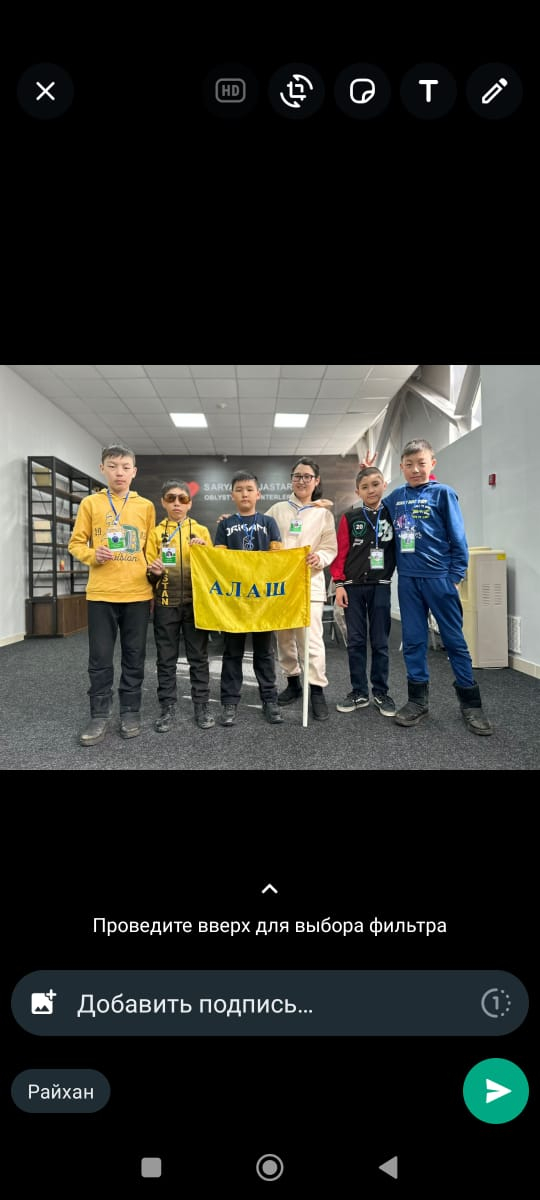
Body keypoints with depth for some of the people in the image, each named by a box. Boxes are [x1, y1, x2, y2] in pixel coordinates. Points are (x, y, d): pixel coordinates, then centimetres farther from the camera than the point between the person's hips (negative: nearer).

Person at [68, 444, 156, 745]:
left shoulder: (146, 506, 8)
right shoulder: (90, 503, 4)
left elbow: (151, 548, 12)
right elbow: (76, 543, 7)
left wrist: (154, 584, 7)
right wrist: (93, 555, -13)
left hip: (138, 593, 1)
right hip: (101, 593, -1)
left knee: (135, 656, 8)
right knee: (100, 658, 4)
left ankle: (131, 713, 20)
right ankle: (100, 716, 16)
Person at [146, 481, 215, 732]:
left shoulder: (201, 531, 8)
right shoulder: (156, 533, 8)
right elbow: (148, 571, 5)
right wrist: (154, 572, -17)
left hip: (196, 601, 0)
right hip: (166, 603, 0)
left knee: (199, 657, 5)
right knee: (166, 659, 5)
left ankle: (201, 706, 15)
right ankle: (167, 708, 15)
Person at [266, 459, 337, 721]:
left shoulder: (323, 513, 8)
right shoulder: (278, 509, 11)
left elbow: (331, 548, 5)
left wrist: (320, 558, -16)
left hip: (310, 581, -2)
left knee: (311, 637, -10)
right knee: (284, 636, 9)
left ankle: (317, 691, -2)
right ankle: (293, 682, 25)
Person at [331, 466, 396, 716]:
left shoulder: (392, 514, 4)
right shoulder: (350, 517, 3)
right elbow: (341, 552, 1)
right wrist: (339, 584, -4)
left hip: (380, 586, 0)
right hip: (353, 586, 0)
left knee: (380, 642, 5)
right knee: (355, 641, 5)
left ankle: (381, 693, 16)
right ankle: (359, 692, 15)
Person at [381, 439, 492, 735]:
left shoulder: (443, 493, -2)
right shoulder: (396, 496, 9)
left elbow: (457, 537, -3)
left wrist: (456, 574, -6)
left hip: (438, 577, -4)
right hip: (407, 579, 4)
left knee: (454, 640, 2)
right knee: (413, 640, 9)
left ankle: (470, 702, 14)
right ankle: (417, 699, 20)